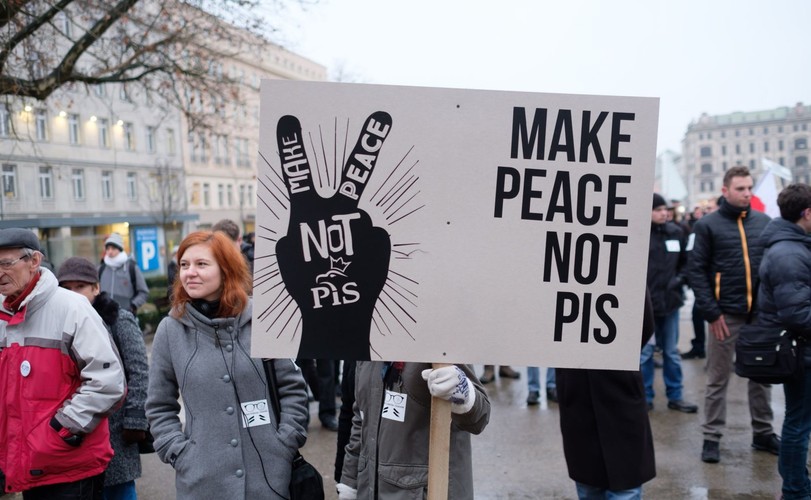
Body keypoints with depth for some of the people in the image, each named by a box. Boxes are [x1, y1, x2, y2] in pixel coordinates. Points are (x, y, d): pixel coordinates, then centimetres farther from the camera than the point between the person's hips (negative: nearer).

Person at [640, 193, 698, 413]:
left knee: (672, 352, 13)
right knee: (644, 352, 6)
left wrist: (680, 279, 3)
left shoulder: (676, 232, 5)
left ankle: (675, 396, 24)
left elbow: (684, 261, 18)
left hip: (670, 300, 4)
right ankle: (645, 397, 16)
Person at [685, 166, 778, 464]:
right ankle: (711, 437, 15)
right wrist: (711, 313, -11)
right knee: (718, 380, 5)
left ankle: (763, 433, 28)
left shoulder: (764, 222, 7)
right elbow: (696, 270, -6)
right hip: (726, 315, -3)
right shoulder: (708, 225, -3)